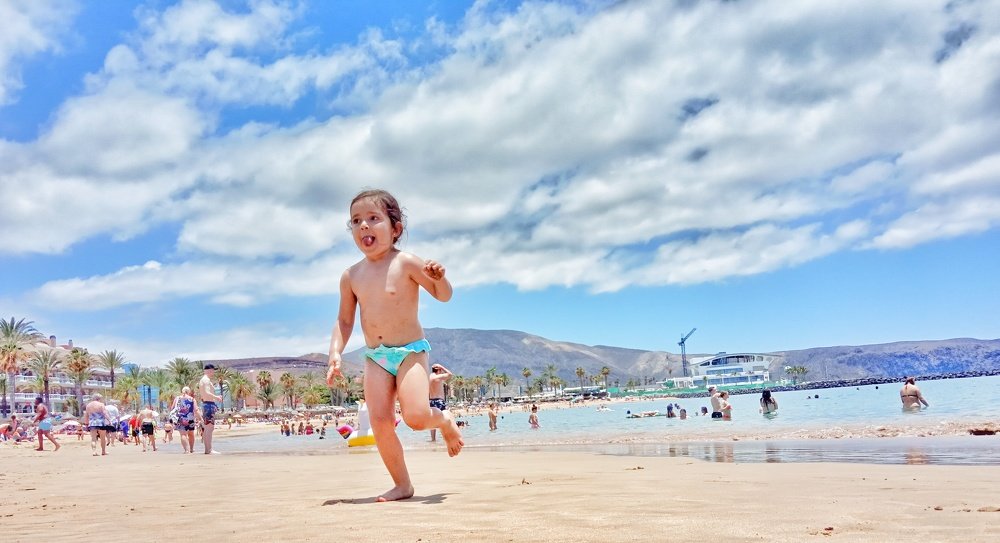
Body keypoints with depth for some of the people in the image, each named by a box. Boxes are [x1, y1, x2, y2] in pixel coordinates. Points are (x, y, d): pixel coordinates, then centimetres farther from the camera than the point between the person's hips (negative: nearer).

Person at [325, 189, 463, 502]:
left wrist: (438, 277, -28)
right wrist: (336, 353, -3)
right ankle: (402, 485, 12)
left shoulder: (406, 263, -8)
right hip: (375, 358, 4)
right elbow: (344, 321, 11)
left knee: (416, 417, -19)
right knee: (380, 423, -4)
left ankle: (444, 420, 16)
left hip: (410, 351, -4)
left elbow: (443, 296, -6)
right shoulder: (351, 276, 4)